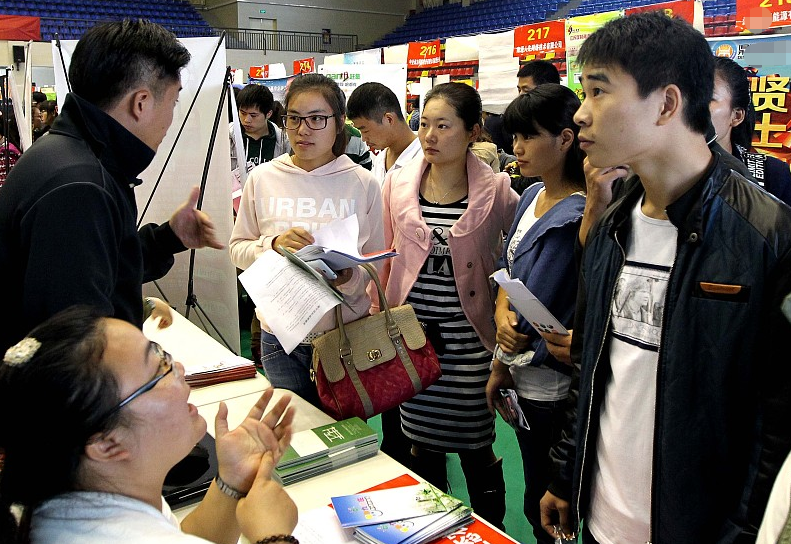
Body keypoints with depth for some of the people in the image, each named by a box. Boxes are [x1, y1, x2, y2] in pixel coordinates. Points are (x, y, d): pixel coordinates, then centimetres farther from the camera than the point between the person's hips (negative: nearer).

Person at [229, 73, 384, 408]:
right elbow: (237, 250, 4)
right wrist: (274, 244, -15)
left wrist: (350, 277, -19)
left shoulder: (363, 183, -3)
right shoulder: (263, 178, 0)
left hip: (347, 334, 0)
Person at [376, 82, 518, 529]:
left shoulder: (496, 190, -6)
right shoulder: (398, 183, 2)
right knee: (422, 445, 14)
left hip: (469, 341, -2)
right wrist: (377, 319, 10)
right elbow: (387, 258, 11)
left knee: (475, 450, 7)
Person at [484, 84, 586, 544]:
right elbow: (508, 267, 10)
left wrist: (502, 365, -6)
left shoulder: (573, 216, -22)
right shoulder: (532, 196, 6)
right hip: (522, 374, 8)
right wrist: (502, 313, -10)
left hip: (550, 383, -8)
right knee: (537, 493, 23)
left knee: (543, 506, 10)